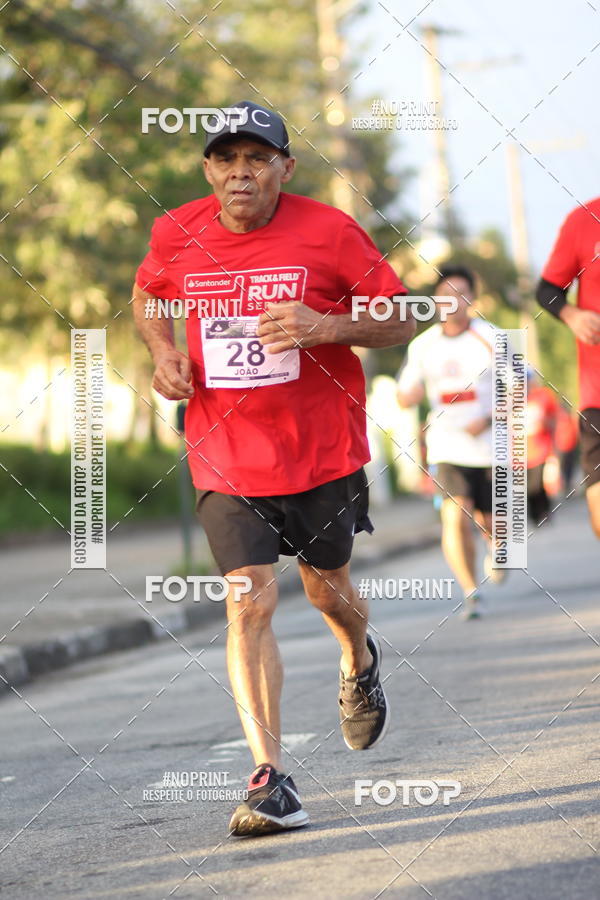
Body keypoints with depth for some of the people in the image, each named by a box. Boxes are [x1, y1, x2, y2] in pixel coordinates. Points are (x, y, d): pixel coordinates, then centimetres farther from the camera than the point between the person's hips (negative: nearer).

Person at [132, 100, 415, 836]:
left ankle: (360, 663, 53)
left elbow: (401, 321, -4)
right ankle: (269, 779, -13)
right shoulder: (176, 235, -3)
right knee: (249, 602, -11)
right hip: (225, 456, 1)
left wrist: (325, 326, -22)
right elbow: (146, 294, 19)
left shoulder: (328, 232, -10)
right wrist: (163, 351, -1)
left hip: (322, 449, 0)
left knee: (326, 588, 15)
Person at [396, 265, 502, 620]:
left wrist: (488, 420, -18)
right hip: (446, 447, 0)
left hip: (489, 446, 0)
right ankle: (471, 592, -11)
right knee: (455, 516, -19)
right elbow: (406, 398, 8)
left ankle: (497, 547, 47)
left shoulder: (491, 339, -2)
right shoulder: (423, 345, 4)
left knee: (489, 522, 9)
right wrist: (413, 390, -17)